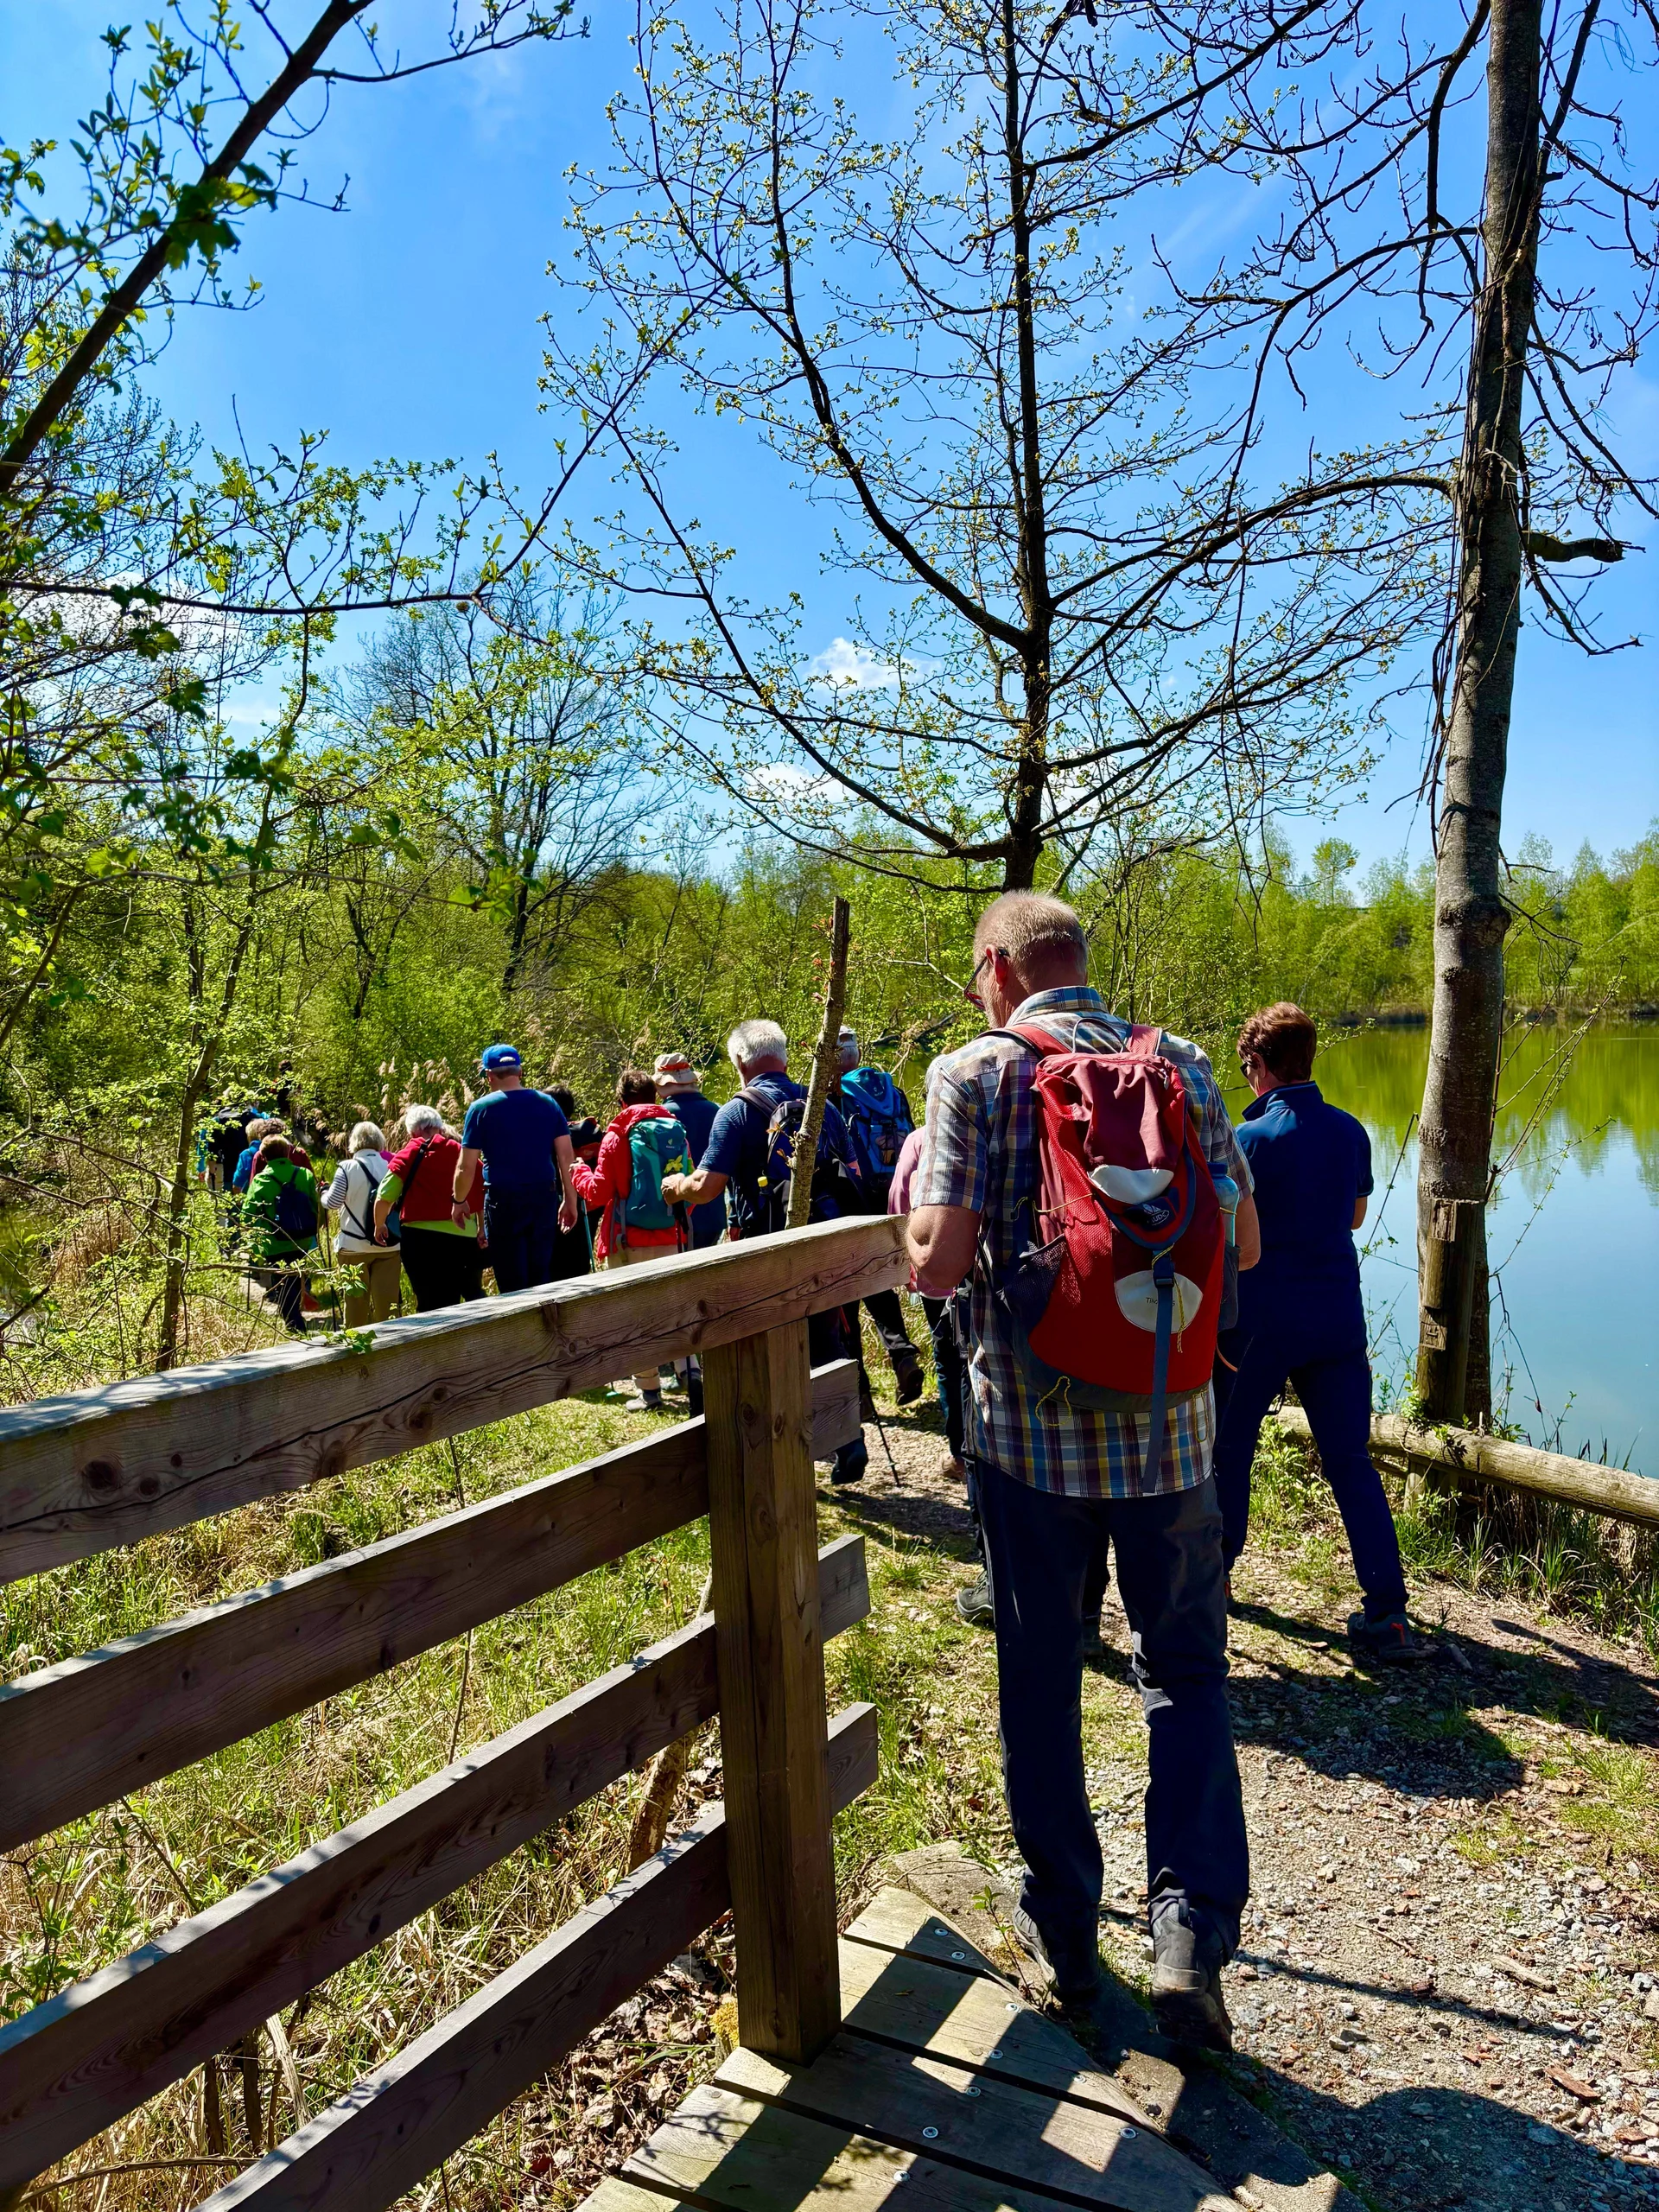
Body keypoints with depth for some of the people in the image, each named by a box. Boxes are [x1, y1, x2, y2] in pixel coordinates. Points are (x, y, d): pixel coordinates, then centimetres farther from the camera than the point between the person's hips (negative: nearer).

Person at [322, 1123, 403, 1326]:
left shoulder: (347, 1168, -8)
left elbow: (332, 1203, -7)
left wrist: (324, 1193, 13)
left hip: (355, 1247, -2)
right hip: (389, 1245, 2)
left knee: (356, 1300, 8)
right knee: (386, 1300, 6)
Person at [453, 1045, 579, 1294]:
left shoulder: (481, 1109, -4)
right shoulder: (547, 1103, 4)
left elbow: (466, 1167, -4)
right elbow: (565, 1156, 2)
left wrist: (458, 1201, 10)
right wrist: (570, 1200, 10)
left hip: (503, 1201, -3)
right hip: (544, 1198, 3)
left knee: (512, 1283, 5)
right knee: (541, 1277, 14)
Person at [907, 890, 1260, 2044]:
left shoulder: (977, 1071, -8)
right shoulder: (1183, 1064, 2)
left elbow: (938, 1265, -15)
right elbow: (1243, 1245, 5)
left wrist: (913, 1182, 5)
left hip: (1030, 1426, -2)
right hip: (1168, 1426, 2)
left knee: (1041, 1679, 15)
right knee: (1186, 1666, 19)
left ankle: (1066, 1930, 29)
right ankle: (1193, 1924, 8)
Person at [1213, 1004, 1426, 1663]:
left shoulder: (1252, 1138, -12)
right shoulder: (1351, 1131, 4)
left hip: (1265, 1320, -4)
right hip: (1338, 1318, 4)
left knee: (1229, 1447, 15)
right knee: (1350, 1461, 6)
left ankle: (1213, 1574, 28)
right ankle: (1388, 1614, 2)